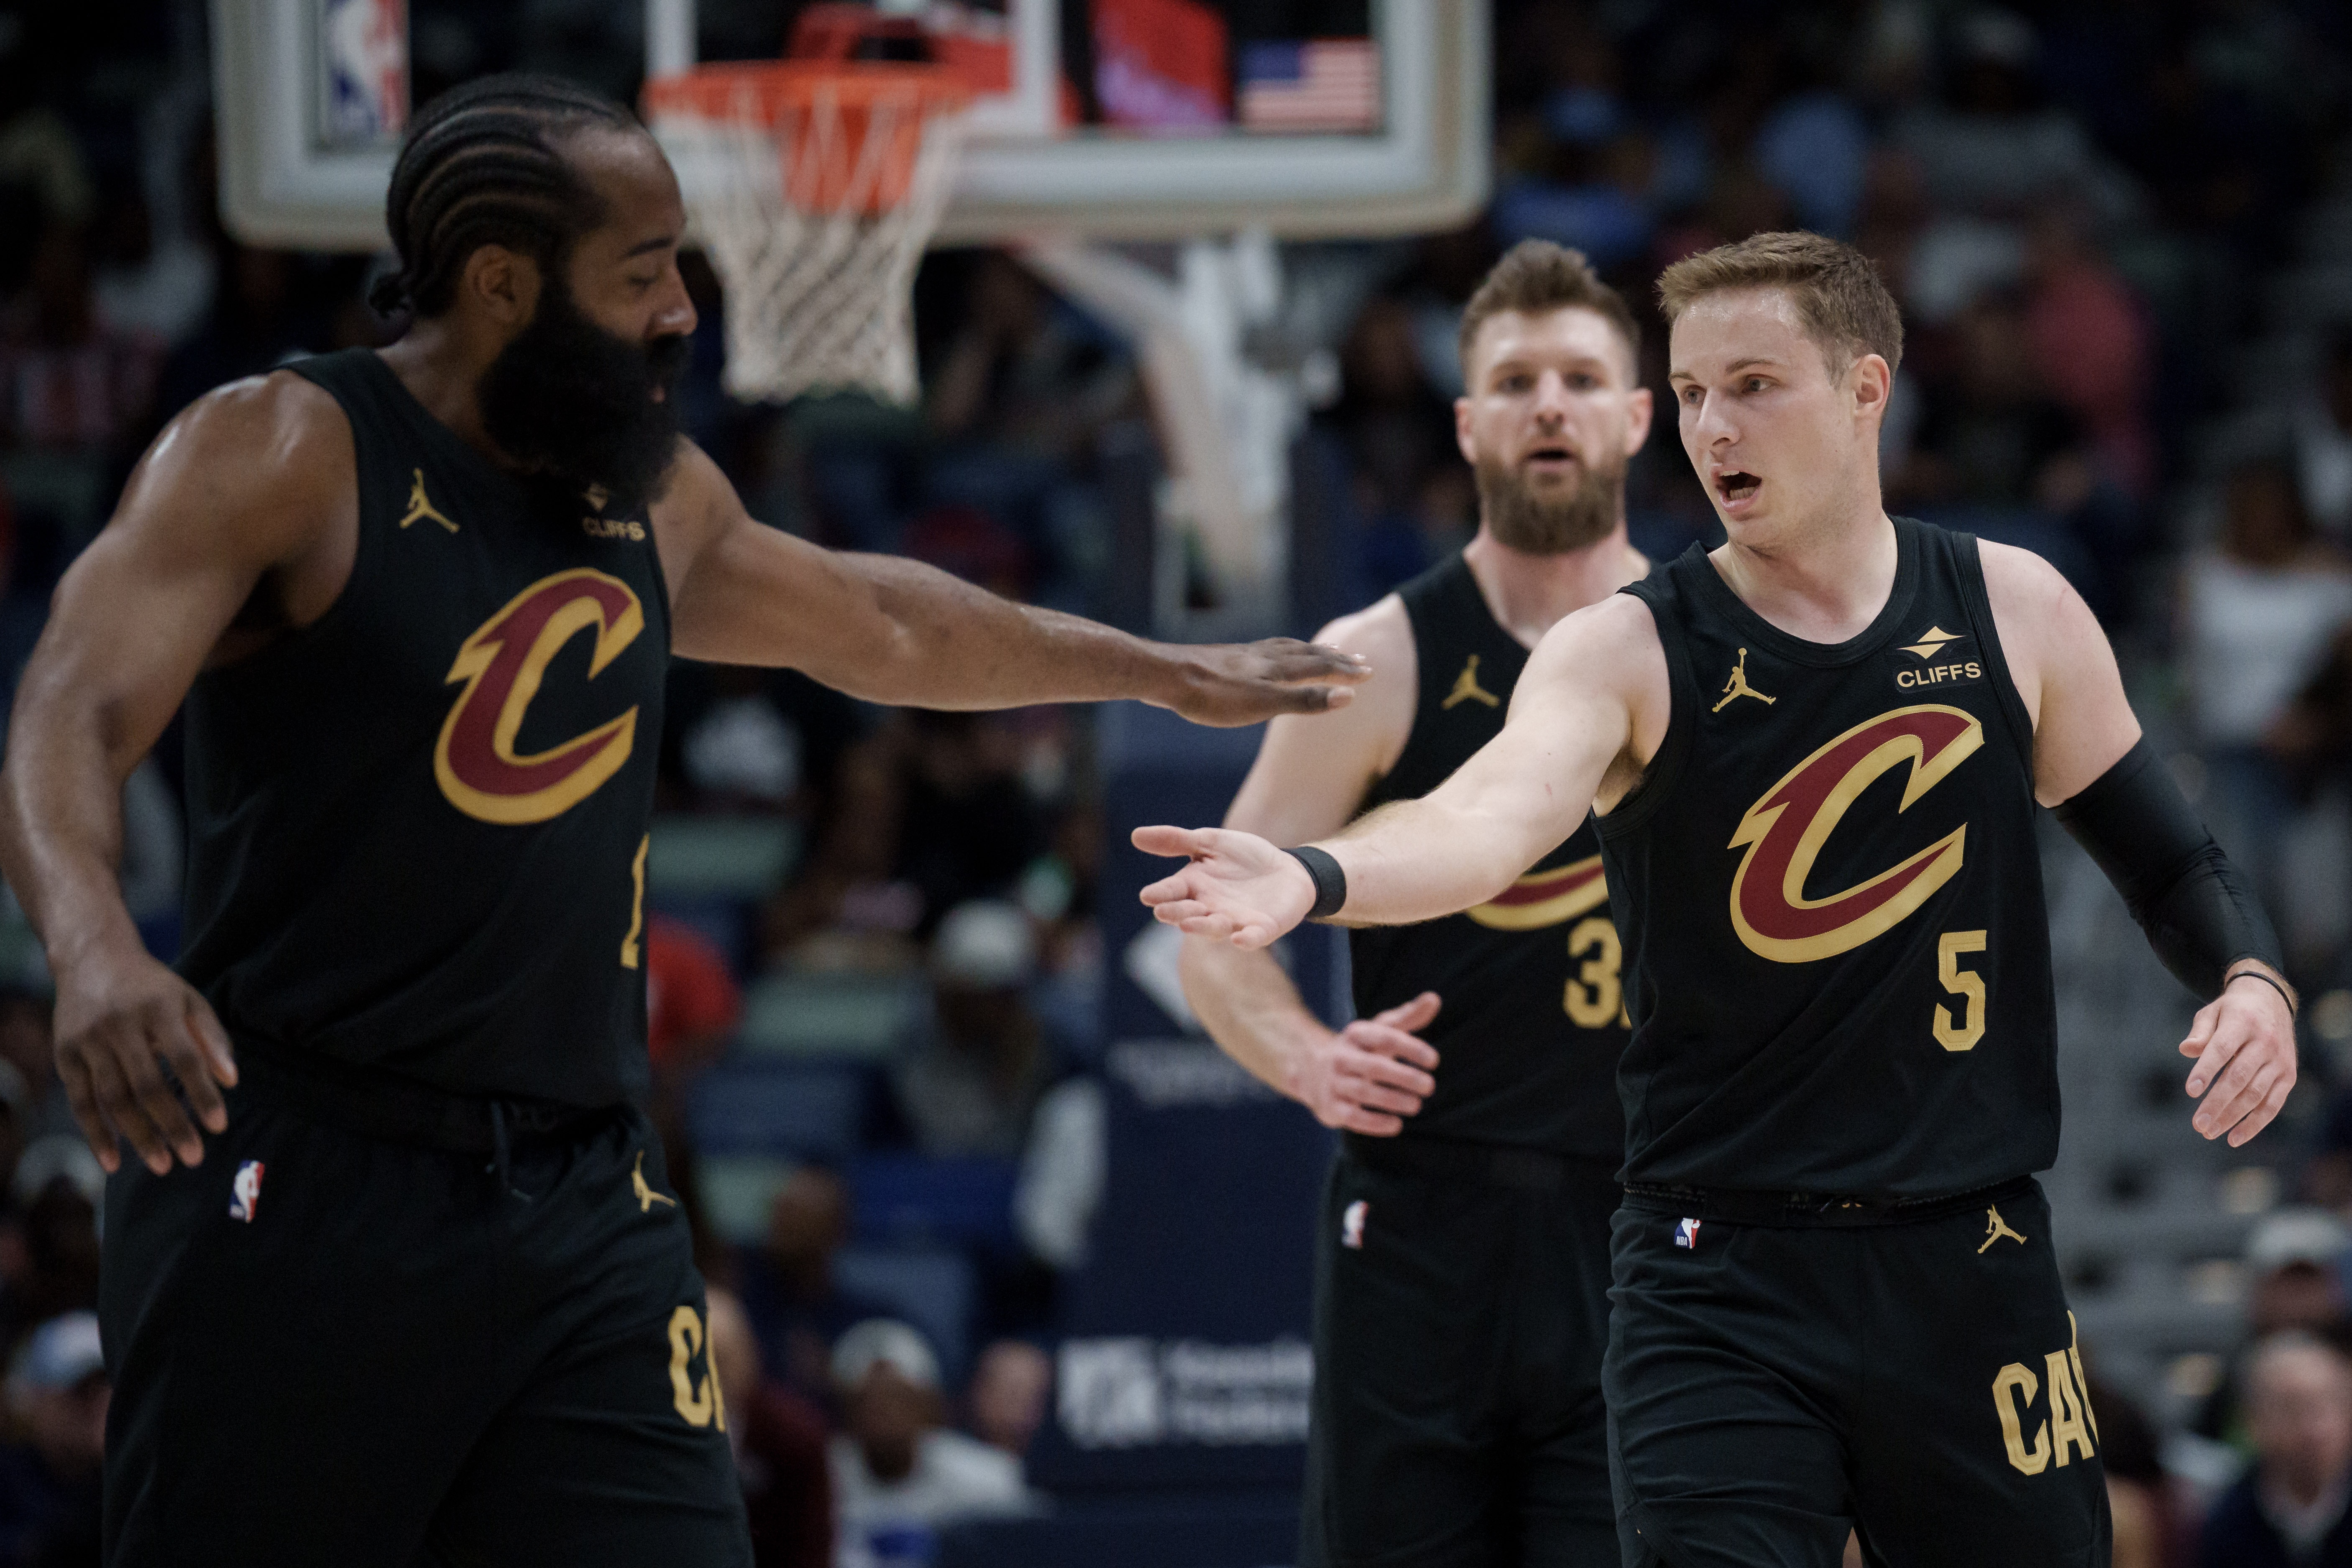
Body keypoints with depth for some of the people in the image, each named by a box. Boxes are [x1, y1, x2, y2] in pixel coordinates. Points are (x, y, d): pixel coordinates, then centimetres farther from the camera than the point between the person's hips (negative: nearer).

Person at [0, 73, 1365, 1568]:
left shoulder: (657, 497, 15)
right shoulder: (278, 458, -7)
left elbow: (873, 621, 35)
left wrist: (1174, 675, 45)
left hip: (586, 1201, 6)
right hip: (304, 1178, -6)